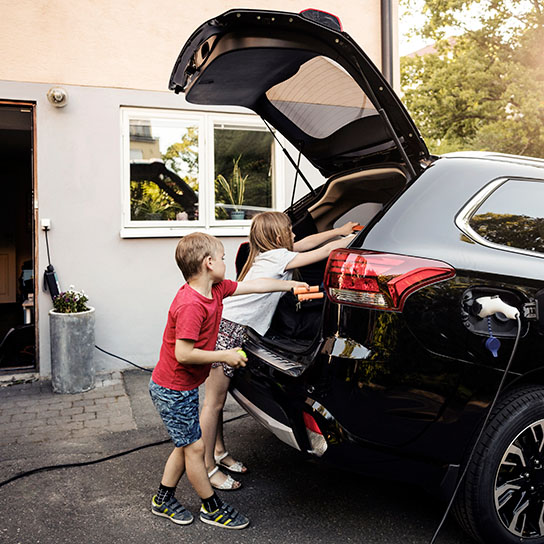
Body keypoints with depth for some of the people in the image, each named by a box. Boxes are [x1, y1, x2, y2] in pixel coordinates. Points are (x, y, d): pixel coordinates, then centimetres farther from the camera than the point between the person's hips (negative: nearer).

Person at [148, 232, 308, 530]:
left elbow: (253, 285, 9)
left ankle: (163, 500, 36)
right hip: (172, 390, -9)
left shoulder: (215, 289, -1)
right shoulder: (190, 305, -29)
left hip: (184, 387, 9)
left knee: (186, 444, 18)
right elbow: (183, 354, -30)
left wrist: (291, 284, 15)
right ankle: (212, 508, 23)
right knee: (195, 446, 5)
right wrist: (225, 356, -20)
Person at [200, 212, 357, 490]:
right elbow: (324, 251, -9)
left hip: (228, 326, 10)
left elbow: (307, 242, 23)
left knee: (218, 398, 19)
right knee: (214, 401, -1)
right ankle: (208, 468, 9)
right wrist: (357, 237, 2)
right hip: (226, 329, -10)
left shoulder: (269, 254, 14)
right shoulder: (278, 257, -12)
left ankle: (219, 451, 32)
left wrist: (341, 230, 25)